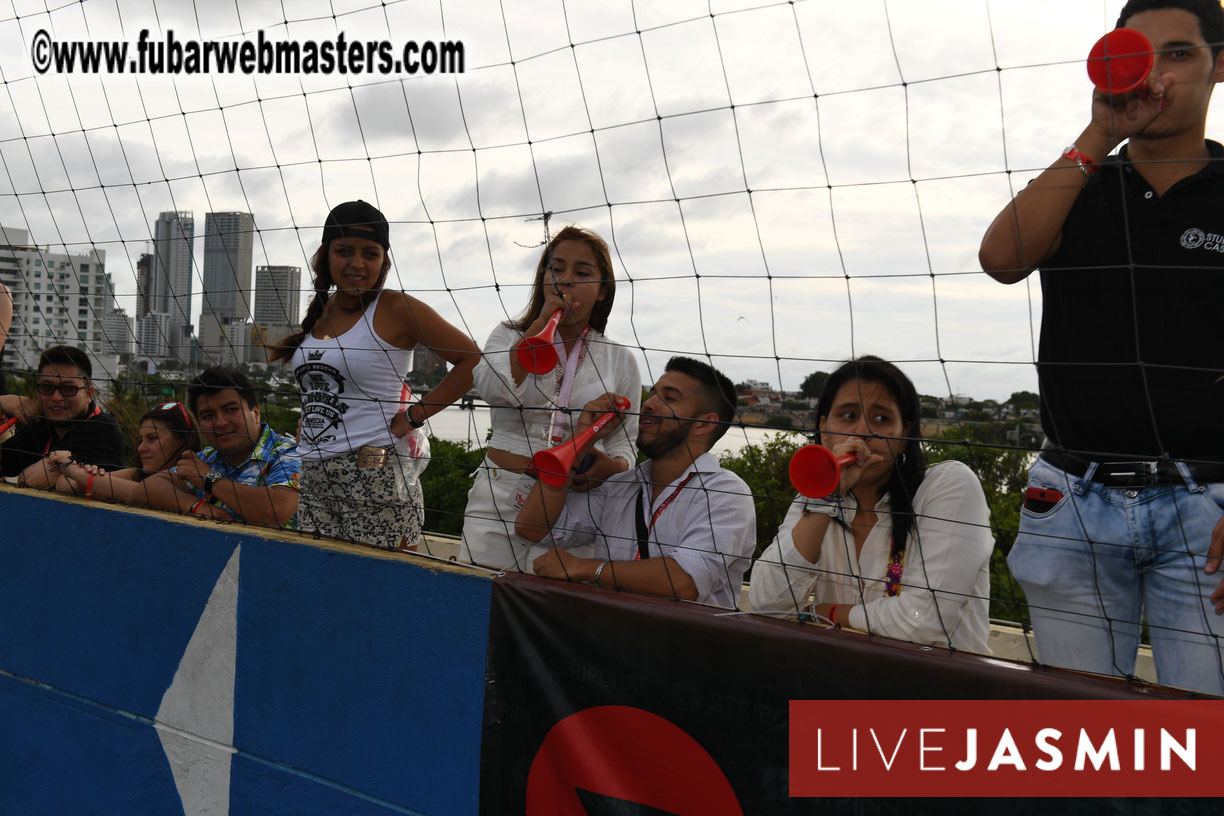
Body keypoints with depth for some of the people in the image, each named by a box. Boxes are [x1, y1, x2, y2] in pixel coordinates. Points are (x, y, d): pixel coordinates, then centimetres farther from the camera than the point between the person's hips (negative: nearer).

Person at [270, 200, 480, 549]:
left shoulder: (396, 309, -6)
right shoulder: (318, 312, 14)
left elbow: (472, 360, -8)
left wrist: (415, 416, -9)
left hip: (375, 481, -6)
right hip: (314, 483, 7)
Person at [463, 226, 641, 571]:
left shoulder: (620, 359, 10)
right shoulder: (509, 336, 10)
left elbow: (624, 445, 13)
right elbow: (493, 388, -13)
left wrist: (612, 466, -11)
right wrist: (544, 319, -10)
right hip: (499, 497, 0)